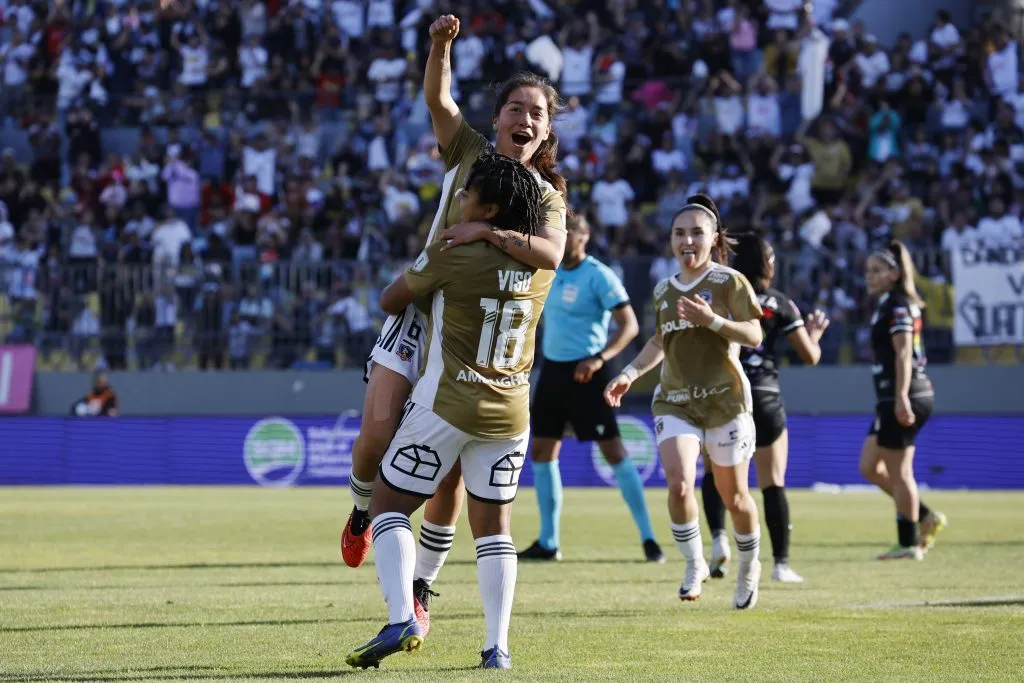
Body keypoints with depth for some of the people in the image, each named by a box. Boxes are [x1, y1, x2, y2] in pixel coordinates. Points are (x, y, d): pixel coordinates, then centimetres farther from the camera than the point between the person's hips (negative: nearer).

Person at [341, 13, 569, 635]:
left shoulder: (546, 197, -1)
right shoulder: (469, 152, 3)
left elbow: (551, 255, -23)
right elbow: (438, 99, -15)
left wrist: (485, 230, -31)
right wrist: (441, 47, -32)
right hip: (421, 311, 1)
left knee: (449, 472, -2)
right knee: (378, 434, -13)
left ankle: (421, 586, 15)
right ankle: (362, 513, 22)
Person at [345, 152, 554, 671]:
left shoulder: (451, 254, -15)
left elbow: (389, 301, -1)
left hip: (447, 407, -5)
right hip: (511, 413, 5)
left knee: (388, 503, 7)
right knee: (493, 526, 13)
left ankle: (401, 620, -10)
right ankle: (497, 646, 6)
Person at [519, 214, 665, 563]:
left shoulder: (599, 276, -12)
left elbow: (629, 325, -17)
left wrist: (599, 358, -28)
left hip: (586, 373, -7)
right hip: (552, 368, 7)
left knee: (613, 451, -9)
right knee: (541, 452, 8)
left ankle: (648, 537, -4)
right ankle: (548, 542, 17)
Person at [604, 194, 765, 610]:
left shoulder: (729, 282, -3)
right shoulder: (663, 290, 12)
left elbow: (754, 336, -11)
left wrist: (711, 319, -24)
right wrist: (630, 373, 13)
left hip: (725, 400, -3)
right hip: (674, 401, 3)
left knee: (733, 497, 6)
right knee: (679, 484, -20)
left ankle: (749, 568, 31)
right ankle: (694, 564, 0)